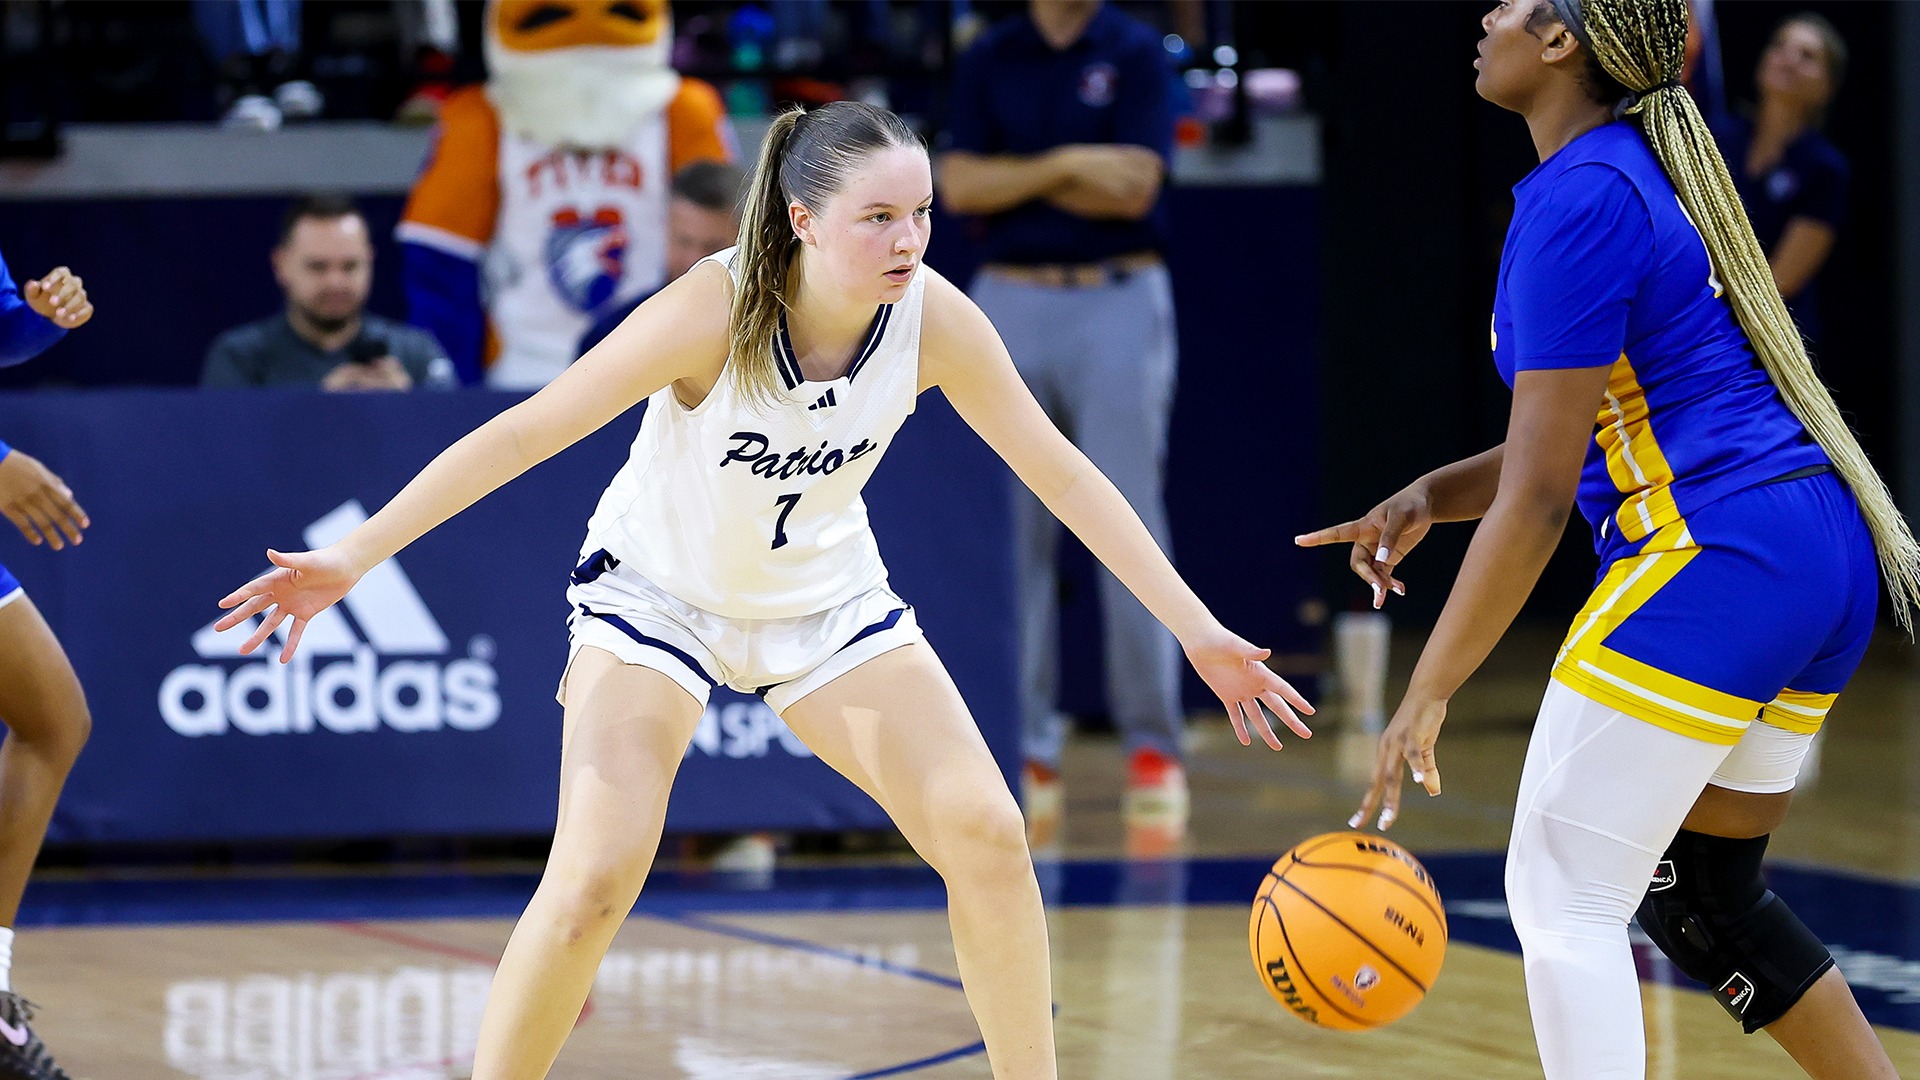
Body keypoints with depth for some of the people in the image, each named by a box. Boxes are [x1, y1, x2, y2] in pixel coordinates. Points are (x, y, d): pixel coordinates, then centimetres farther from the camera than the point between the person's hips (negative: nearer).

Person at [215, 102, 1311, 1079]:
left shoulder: (934, 320, -21)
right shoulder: (714, 313, -31)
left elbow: (1063, 474, -9)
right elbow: (523, 433, -27)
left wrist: (1201, 631, -10)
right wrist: (351, 559, -31)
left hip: (829, 597, 4)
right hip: (659, 592, -4)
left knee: (989, 836, -9)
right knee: (594, 881, -19)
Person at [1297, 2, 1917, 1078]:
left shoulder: (1578, 202, -14)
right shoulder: (1643, 168, 16)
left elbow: (1540, 496, -16)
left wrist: (1427, 697, -14)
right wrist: (1430, 497, 10)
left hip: (1717, 556, -10)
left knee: (1561, 894, -4)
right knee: (1703, 896, 20)